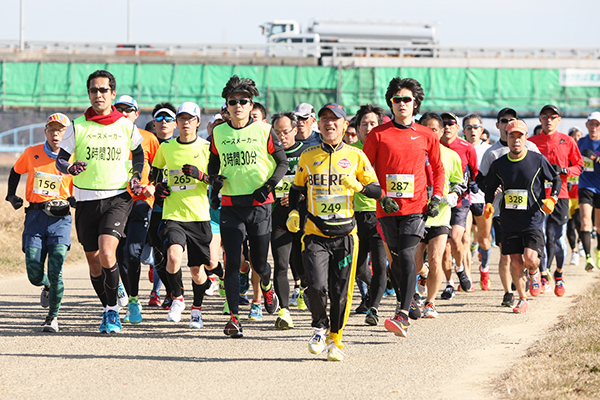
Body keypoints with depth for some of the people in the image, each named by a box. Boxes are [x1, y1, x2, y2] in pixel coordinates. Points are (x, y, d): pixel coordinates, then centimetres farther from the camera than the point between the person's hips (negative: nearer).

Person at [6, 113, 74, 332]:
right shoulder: (32, 153, 4)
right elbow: (15, 172, 23)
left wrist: (73, 200, -12)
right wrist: (11, 195, 15)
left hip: (60, 218, -2)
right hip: (35, 216, 2)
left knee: (55, 272, -12)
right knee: (34, 273, -4)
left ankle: (52, 317, 5)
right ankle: (48, 287, 33)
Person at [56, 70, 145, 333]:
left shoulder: (126, 126, 4)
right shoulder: (77, 127, 3)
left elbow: (138, 153, 21)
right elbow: (60, 160, 4)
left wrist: (136, 177, 4)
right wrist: (70, 168, -18)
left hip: (117, 198, -2)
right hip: (86, 200, 2)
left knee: (107, 254, -21)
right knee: (94, 262, 8)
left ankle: (112, 311, -8)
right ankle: (108, 310, 28)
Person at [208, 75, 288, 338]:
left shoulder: (263, 130, -1)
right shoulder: (219, 133, 6)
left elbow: (283, 162, 5)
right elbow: (214, 162, 21)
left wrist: (268, 187, -8)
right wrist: (215, 177, -1)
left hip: (259, 204, -1)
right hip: (230, 205, 1)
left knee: (259, 262, 5)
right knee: (232, 262, -8)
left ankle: (267, 286, 42)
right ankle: (234, 318, -7)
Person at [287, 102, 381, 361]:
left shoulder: (355, 156, 4)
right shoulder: (308, 157, 8)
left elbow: (377, 191, 4)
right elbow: (296, 188, 21)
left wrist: (358, 186, -16)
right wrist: (293, 211, 4)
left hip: (344, 234, 0)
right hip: (315, 234, 0)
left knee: (340, 292, 0)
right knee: (316, 286, -16)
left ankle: (335, 339, 19)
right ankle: (319, 327, 12)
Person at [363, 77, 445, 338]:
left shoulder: (426, 136, 6)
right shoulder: (378, 134, 3)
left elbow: (438, 169, 18)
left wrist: (436, 198, 5)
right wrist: (380, 196, -7)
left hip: (416, 207, -1)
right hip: (388, 208, 2)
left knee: (407, 256, -15)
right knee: (396, 258, 7)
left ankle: (403, 315, -20)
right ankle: (405, 303, 24)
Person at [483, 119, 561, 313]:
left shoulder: (538, 160, -4)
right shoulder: (499, 165, 2)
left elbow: (556, 180, 8)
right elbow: (490, 187, 17)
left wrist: (552, 199, -8)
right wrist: (488, 204, -1)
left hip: (533, 219, -3)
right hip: (509, 221, 3)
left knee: (530, 258, -17)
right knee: (515, 262, 1)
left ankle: (534, 273, 19)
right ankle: (522, 299, 17)